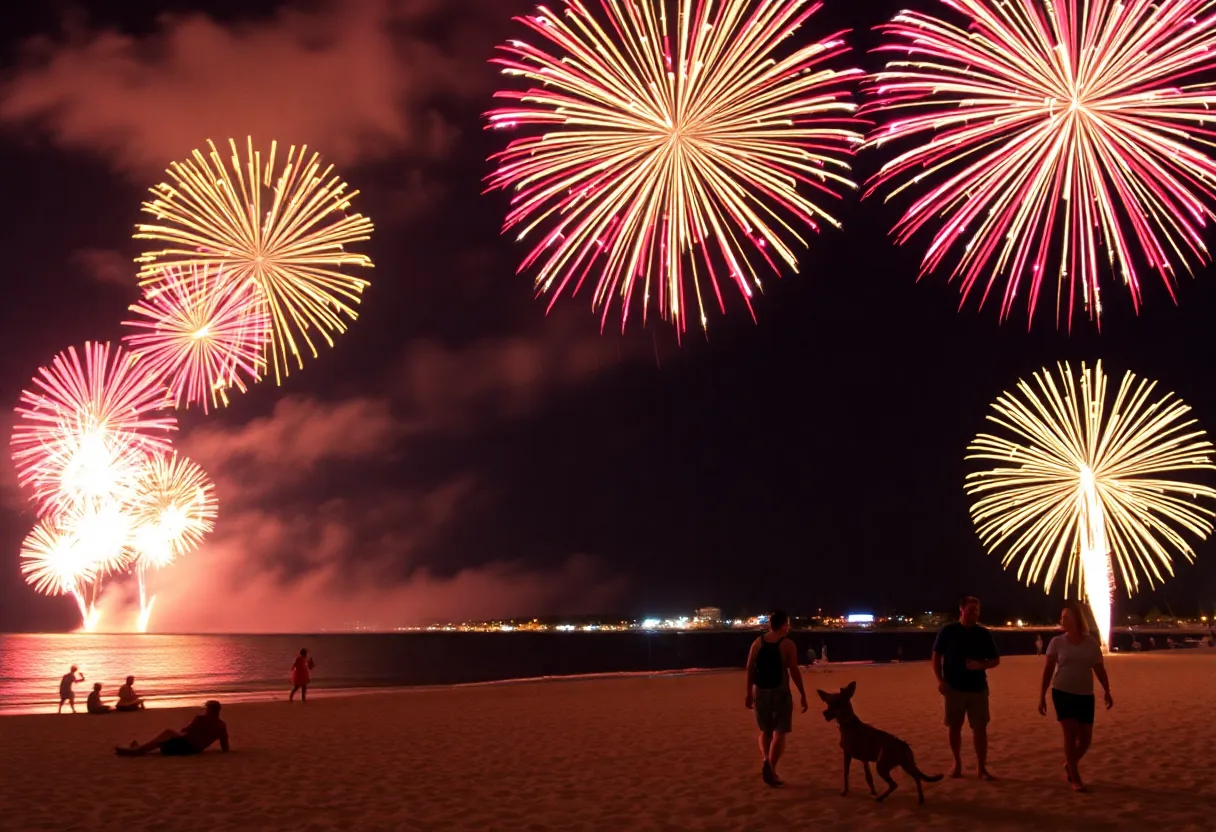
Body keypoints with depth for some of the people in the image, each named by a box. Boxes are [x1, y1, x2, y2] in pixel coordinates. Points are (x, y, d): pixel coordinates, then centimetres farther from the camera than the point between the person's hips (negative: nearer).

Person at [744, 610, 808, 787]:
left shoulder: (757, 643, 4)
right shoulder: (788, 644, -7)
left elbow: (750, 670, 4)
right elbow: (794, 672, -10)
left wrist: (749, 693, 12)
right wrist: (803, 695, -3)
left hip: (761, 692, 4)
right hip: (780, 692, -4)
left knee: (765, 731, 19)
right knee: (779, 733, 4)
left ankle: (766, 761, 0)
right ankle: (770, 767, -7)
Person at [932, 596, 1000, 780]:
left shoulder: (984, 633, 2)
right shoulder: (948, 631, -3)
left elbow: (995, 660, 8)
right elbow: (936, 656, 1)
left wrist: (981, 665, -13)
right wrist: (940, 680, -10)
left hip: (978, 688, 1)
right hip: (954, 687, -1)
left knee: (980, 728, 0)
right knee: (954, 727, 7)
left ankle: (982, 768, 7)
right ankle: (957, 764, 23)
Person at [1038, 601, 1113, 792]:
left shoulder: (1091, 643, 0)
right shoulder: (1057, 642, -2)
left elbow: (1099, 669, 7)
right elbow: (1048, 670, -1)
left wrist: (1107, 691, -2)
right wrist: (1041, 696, -4)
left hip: (1085, 695, 2)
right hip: (1062, 693, -2)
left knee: (1085, 737, 3)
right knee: (1070, 734, -7)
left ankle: (1069, 764, 31)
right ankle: (1075, 778, 3)